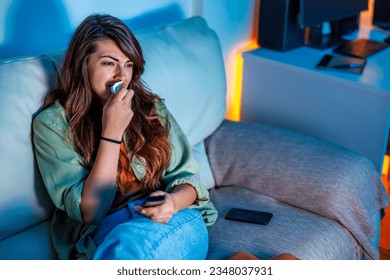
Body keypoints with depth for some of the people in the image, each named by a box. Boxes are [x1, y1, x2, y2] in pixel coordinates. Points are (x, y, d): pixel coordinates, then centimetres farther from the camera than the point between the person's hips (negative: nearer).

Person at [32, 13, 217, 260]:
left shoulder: (151, 107, 10)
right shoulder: (52, 123, -1)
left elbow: (186, 176, 9)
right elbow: (89, 213, -8)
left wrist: (173, 202, -16)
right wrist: (111, 131, -15)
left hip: (173, 222, 2)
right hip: (105, 233, -1)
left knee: (131, 245, -34)